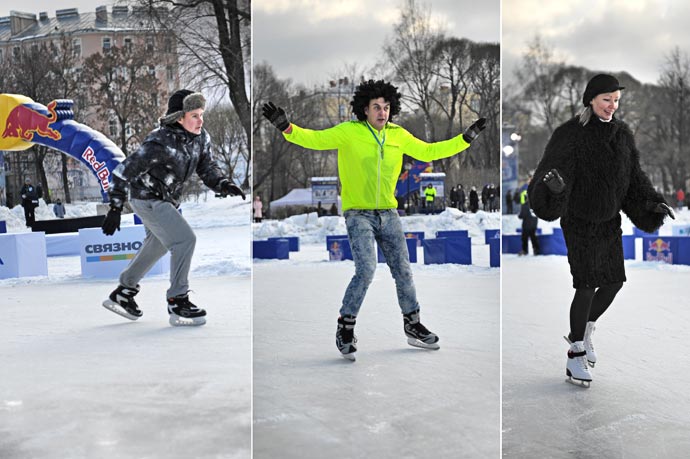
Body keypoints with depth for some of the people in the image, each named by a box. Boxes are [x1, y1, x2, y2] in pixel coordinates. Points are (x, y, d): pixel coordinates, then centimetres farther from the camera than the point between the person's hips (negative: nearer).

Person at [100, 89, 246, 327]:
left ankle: (123, 293, 42)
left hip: (167, 200, 10)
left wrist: (224, 184, -21)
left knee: (157, 244, 24)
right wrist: (115, 208, -25)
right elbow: (125, 171, -24)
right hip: (147, 199, -10)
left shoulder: (201, 138, -7)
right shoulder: (160, 143, -29)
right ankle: (178, 303, -10)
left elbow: (207, 168, 0)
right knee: (185, 239, -20)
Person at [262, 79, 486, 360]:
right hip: (358, 214, -5)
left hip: (388, 214, 5)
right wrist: (286, 126, -33)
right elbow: (314, 139, -15)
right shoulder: (349, 132, -9)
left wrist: (467, 137, 10)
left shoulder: (399, 135, 4)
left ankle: (413, 327, 25)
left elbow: (428, 152, 13)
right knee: (366, 270, -18)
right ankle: (345, 329, -1)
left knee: (403, 270, 9)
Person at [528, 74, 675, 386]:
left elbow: (633, 176, 8)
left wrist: (654, 203, -5)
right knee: (588, 287, -10)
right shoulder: (571, 134, -16)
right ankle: (575, 358, 3)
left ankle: (581, 333, 34)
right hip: (579, 220, -6)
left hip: (609, 220, 7)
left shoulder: (623, 133, 3)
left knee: (614, 283, 9)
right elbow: (551, 168, -27)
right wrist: (552, 185, -50)